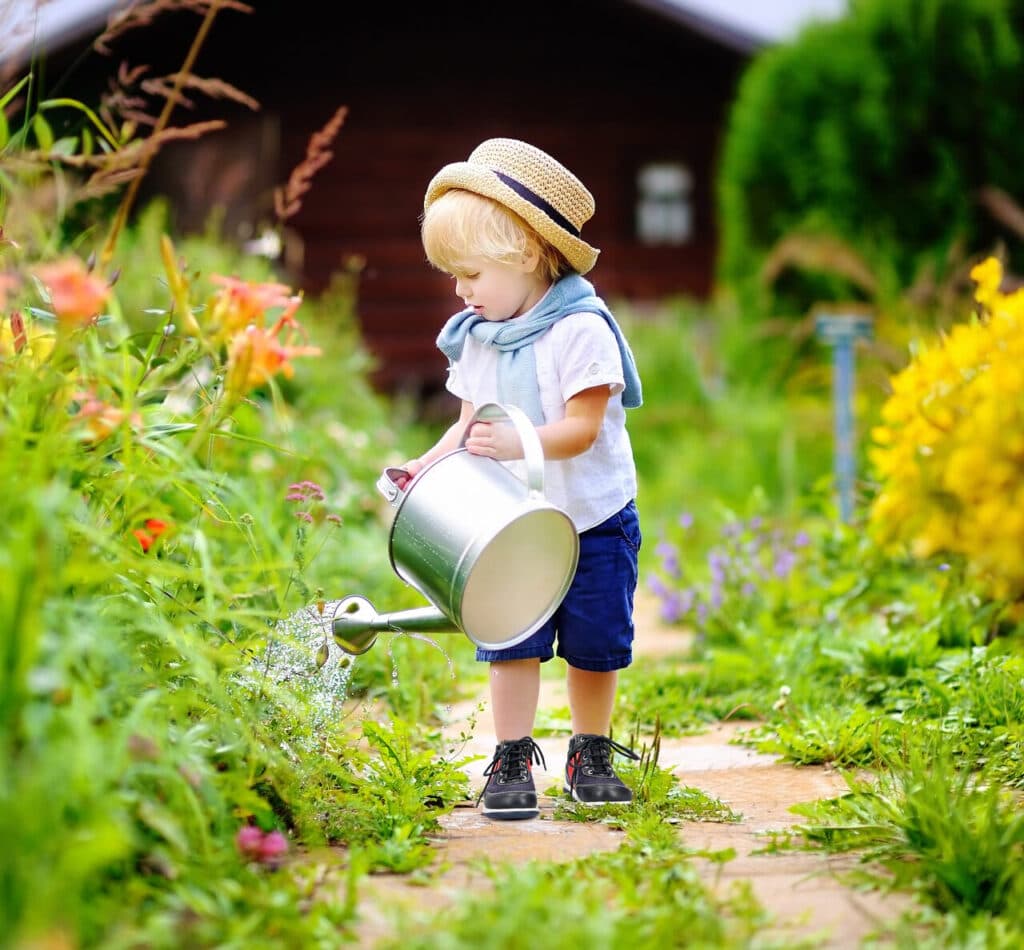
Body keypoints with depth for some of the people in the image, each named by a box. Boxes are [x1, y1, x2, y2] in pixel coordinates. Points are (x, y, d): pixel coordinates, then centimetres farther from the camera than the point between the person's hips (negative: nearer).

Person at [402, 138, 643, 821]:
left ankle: (591, 757, 23)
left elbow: (580, 429, -23)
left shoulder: (579, 329, -17)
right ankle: (512, 762, 6)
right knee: (513, 641, -1)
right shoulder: (476, 338, 4)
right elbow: (471, 424, 10)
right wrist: (431, 464, -6)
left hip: (593, 521, -4)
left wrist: (516, 443, -35)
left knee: (594, 648, 7)